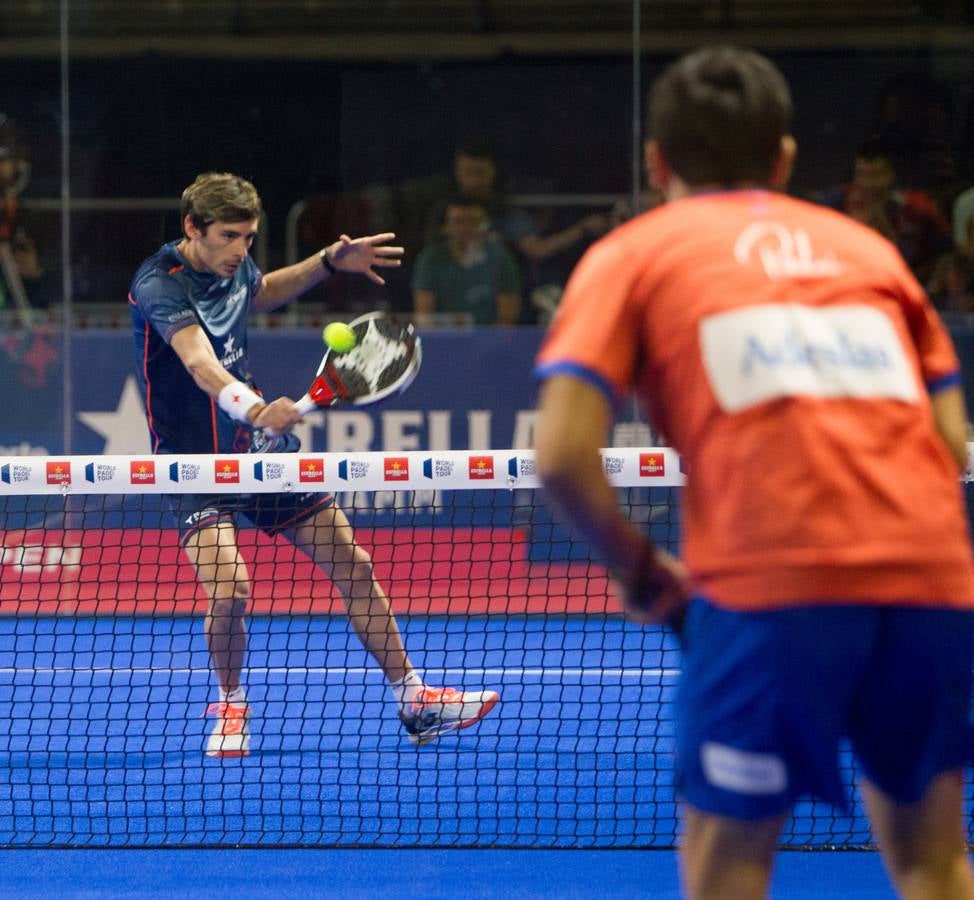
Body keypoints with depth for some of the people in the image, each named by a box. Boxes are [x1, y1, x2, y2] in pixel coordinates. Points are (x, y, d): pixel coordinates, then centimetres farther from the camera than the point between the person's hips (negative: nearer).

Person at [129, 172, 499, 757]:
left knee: (354, 567, 8)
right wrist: (251, 407, -60)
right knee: (229, 585, -26)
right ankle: (232, 707, 2)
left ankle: (415, 703, 20)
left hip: (263, 447, 7)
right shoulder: (161, 287, -23)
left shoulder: (233, 263, 0)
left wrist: (329, 263, 15)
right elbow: (199, 362, -42)